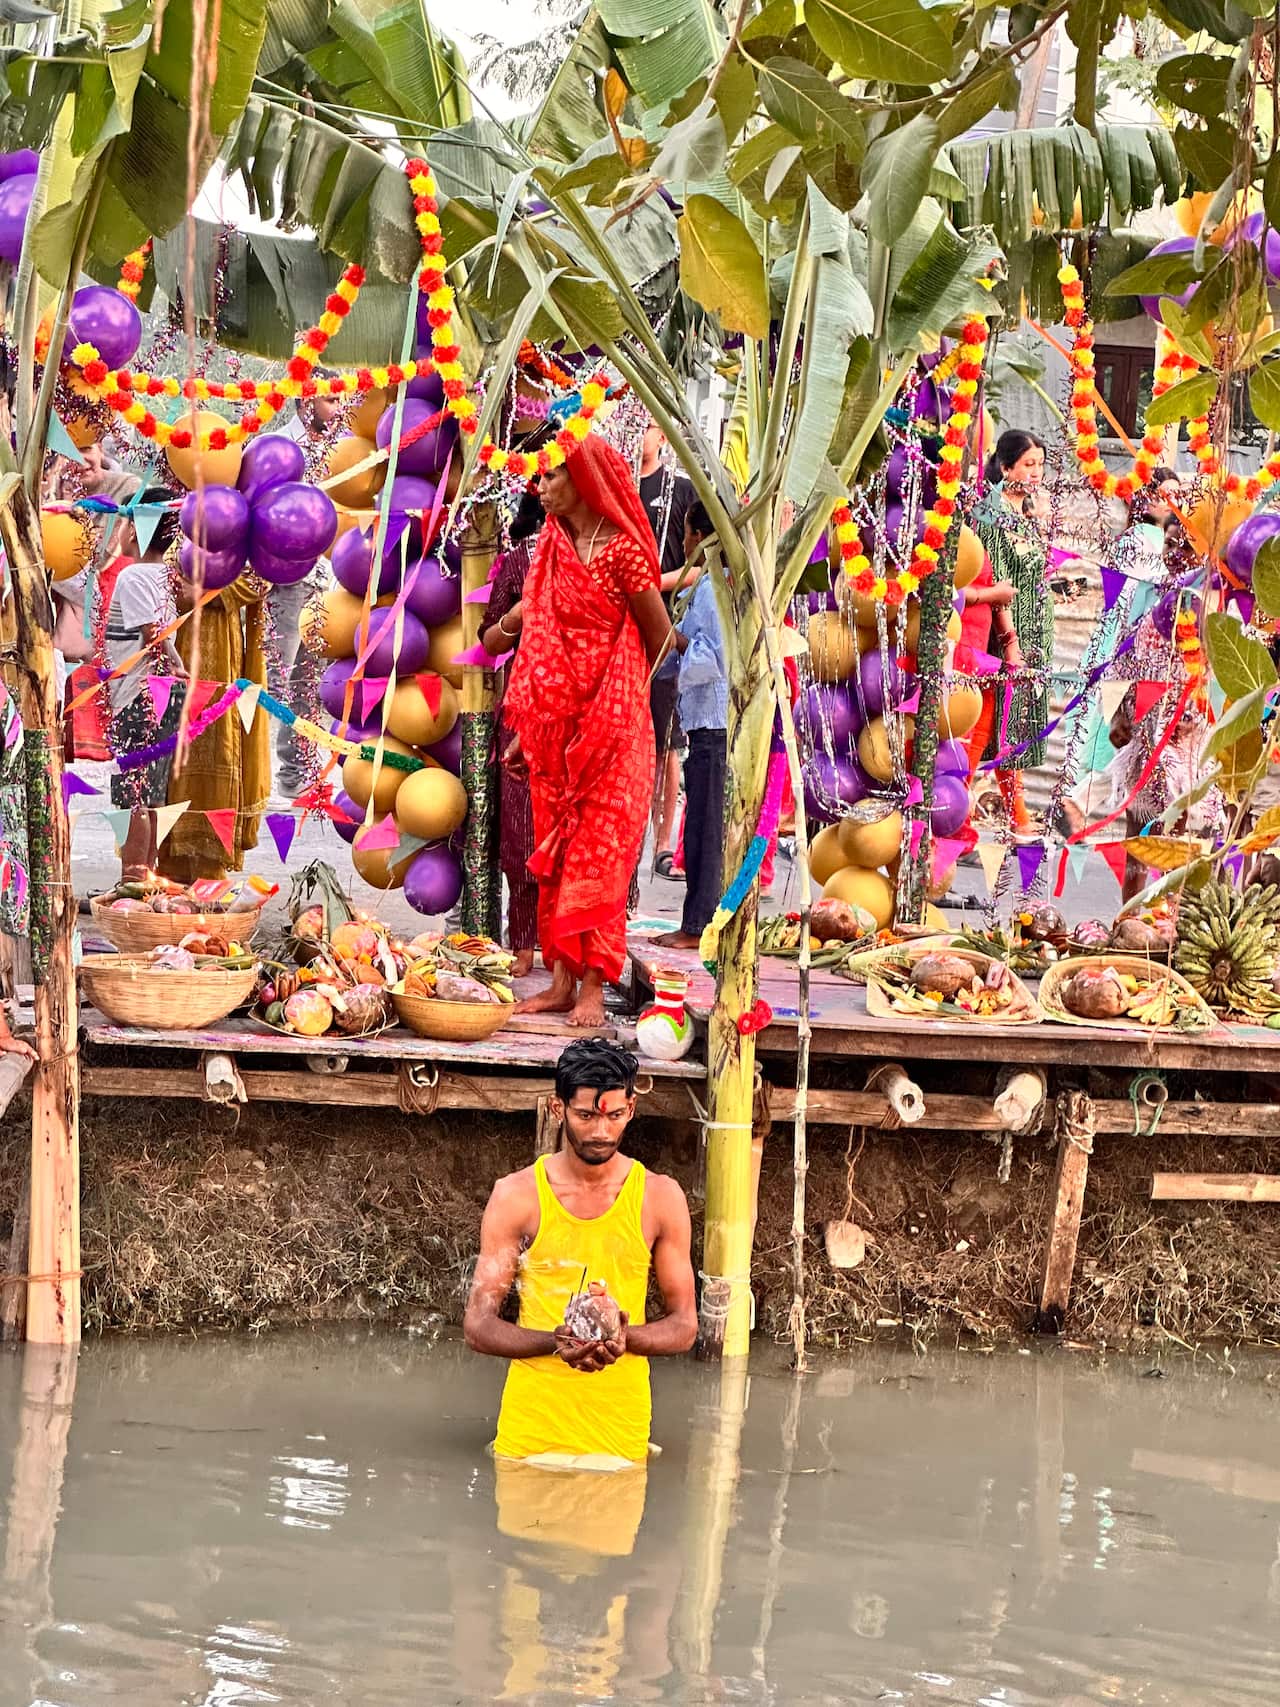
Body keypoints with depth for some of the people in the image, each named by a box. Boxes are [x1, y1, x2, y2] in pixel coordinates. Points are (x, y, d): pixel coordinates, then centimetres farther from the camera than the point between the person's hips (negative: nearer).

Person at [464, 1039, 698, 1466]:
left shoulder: (660, 1198, 4)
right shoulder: (516, 1196, 1)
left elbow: (683, 1325, 8)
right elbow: (479, 1325, 0)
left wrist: (626, 1337, -14)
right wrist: (555, 1342, -19)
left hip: (622, 1423, 1)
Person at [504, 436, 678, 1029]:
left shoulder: (621, 550, -11)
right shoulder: (550, 548, 8)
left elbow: (660, 638, -3)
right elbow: (539, 641, 11)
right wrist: (524, 728, 9)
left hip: (610, 724, -6)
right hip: (555, 726, 6)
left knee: (598, 852, -5)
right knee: (555, 851, 7)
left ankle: (593, 989, -4)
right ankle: (561, 980, 11)